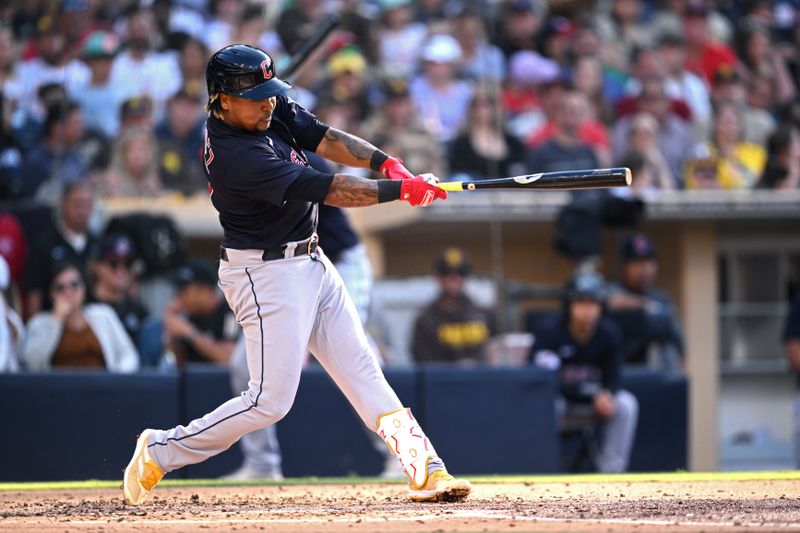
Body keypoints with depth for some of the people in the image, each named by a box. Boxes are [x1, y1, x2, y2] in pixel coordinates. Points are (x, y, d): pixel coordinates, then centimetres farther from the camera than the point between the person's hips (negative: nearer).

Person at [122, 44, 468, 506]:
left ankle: (426, 470, 6)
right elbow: (327, 190, -27)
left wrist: (385, 162, -21)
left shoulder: (273, 111, 0)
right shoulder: (236, 156, -27)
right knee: (271, 399, -7)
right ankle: (160, 452, 6)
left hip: (311, 262, 9)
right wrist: (401, 190, -24)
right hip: (267, 275, -9)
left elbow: (327, 140, -3)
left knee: (362, 370, 6)